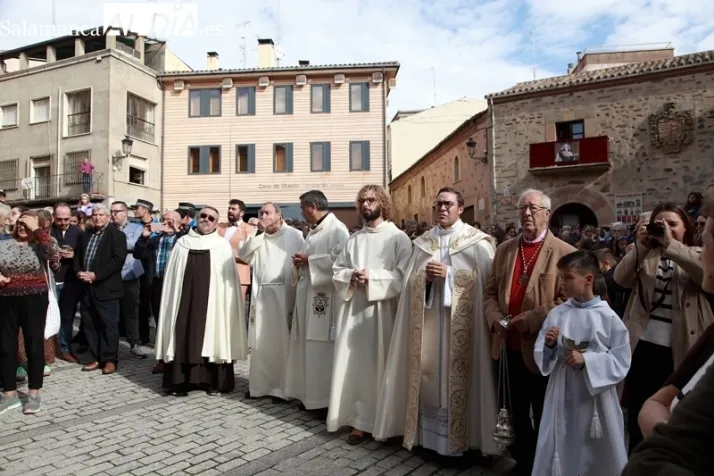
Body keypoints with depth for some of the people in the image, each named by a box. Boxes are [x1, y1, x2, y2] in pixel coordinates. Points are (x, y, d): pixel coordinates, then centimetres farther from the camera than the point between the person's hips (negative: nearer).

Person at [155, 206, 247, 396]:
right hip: (185, 299, 2)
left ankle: (215, 382, 11)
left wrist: (224, 303, -8)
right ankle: (180, 380, 14)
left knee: (211, 337, 2)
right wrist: (174, 302, 3)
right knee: (184, 338, 3)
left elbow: (228, 279, -1)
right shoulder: (182, 243, 9)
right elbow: (172, 277, 9)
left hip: (211, 301, -2)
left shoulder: (222, 246, 2)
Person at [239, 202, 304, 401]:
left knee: (282, 341, 1)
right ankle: (258, 385, 19)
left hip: (284, 295, -4)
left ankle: (282, 387, 10)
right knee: (260, 342, 8)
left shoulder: (294, 235, -1)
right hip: (261, 295, 4)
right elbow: (245, 256, 1)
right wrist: (259, 232, -4)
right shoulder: (258, 237, 14)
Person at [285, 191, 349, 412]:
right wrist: (300, 262, 2)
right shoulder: (313, 231, 18)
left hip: (324, 296, -9)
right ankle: (309, 393, 25)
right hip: (307, 295, 9)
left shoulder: (337, 229, -10)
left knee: (322, 349, -3)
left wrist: (308, 260, -15)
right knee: (307, 346, 13)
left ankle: (326, 398, 8)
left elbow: (339, 259, -23)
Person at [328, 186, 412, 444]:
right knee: (356, 363, 5)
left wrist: (372, 276, -17)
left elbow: (403, 276, -10)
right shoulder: (353, 239, 13)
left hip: (382, 310, -4)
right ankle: (361, 419, 14)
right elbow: (337, 270, 12)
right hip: (354, 309, 4)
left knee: (379, 364, 2)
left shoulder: (398, 237, -2)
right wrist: (351, 276, -8)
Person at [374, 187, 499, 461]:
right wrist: (425, 276, -11)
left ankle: (453, 440, 13)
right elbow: (409, 280, 10)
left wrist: (449, 274, -16)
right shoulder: (423, 242, 11)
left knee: (454, 375, 0)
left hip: (459, 321, -4)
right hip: (426, 318, 4)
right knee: (427, 373, 8)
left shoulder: (476, 241, -1)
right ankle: (427, 432, 22)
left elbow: (485, 279, -8)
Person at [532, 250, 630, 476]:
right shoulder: (557, 314, -3)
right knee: (558, 453, 12)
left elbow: (621, 362, -9)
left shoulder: (608, 317, -10)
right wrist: (549, 345, -18)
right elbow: (540, 355, 2)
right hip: (562, 395, 2)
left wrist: (587, 360, -20)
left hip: (595, 398, -2)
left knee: (599, 456, 16)